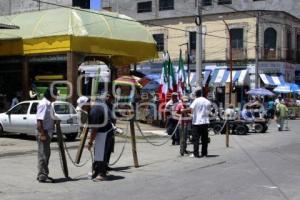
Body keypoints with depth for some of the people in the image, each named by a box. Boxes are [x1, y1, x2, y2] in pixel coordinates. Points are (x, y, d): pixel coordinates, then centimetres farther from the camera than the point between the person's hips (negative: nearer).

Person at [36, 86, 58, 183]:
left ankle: (42, 174, 22)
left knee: (46, 154, 14)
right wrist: (42, 134, -23)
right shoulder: (43, 104, -16)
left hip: (48, 132, 10)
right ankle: (42, 176, 1)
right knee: (43, 154, -4)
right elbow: (39, 121, -21)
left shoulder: (48, 104, 13)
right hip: (43, 133, -10)